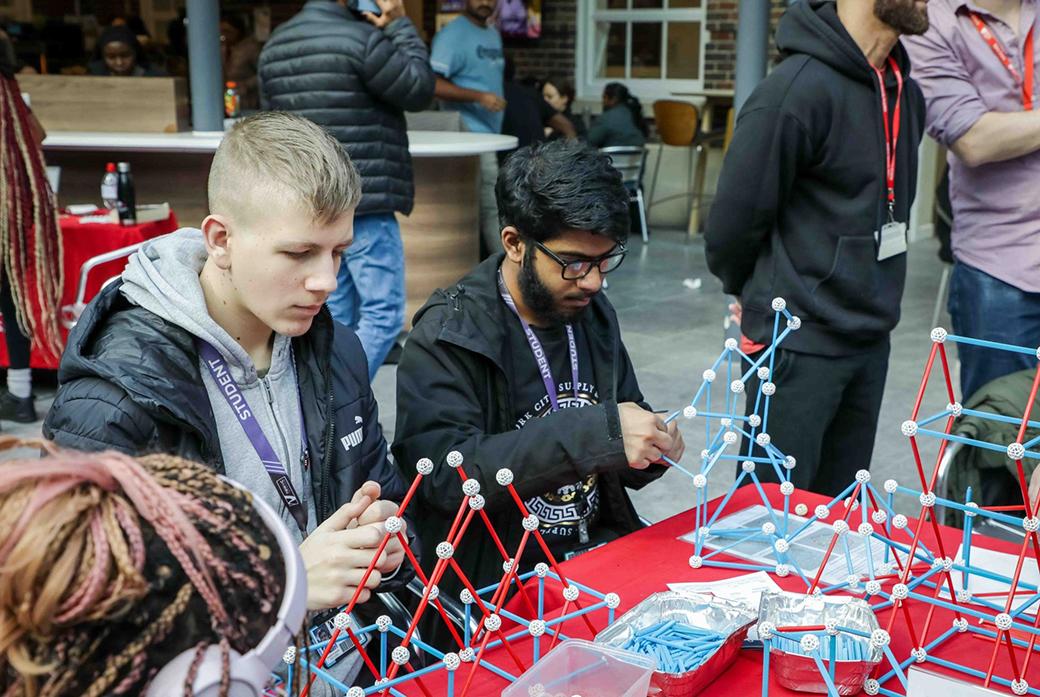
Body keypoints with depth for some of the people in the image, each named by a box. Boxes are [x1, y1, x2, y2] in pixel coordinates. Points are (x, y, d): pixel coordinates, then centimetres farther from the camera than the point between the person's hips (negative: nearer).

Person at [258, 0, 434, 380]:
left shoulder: (273, 47, 12)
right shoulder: (361, 40, -13)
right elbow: (419, 90, -4)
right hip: (364, 205, -8)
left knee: (336, 318, 13)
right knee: (383, 315, -3)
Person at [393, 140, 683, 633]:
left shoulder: (592, 313, 8)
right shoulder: (445, 336, -12)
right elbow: (444, 470, -25)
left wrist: (647, 445, -5)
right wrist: (596, 432, -31)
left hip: (605, 551, 7)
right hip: (498, 583, -7)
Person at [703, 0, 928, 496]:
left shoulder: (907, 94, 8)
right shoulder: (798, 89, -18)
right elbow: (734, 217, -13)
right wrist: (762, 299, 4)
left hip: (872, 340, 7)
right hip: (799, 344, -7)